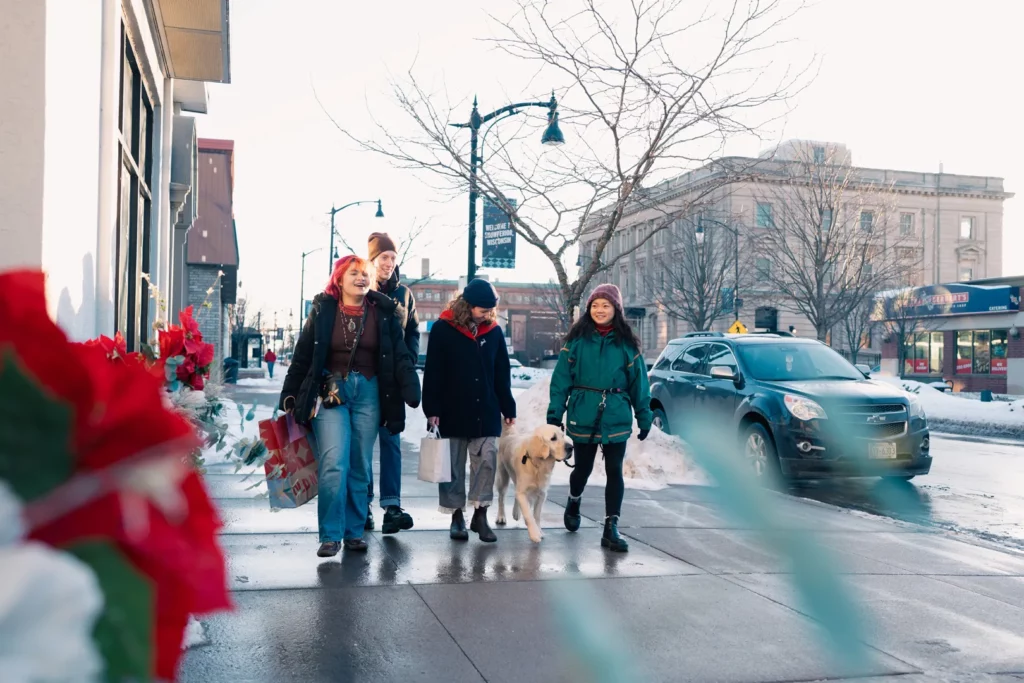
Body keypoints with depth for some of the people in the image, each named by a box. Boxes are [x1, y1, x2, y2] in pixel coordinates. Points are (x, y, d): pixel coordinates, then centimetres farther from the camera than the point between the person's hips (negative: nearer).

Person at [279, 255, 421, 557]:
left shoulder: (383, 312, 4)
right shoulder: (323, 310, 2)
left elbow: (400, 356, 1)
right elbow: (303, 355, 5)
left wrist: (411, 392, -10)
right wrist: (290, 394, 3)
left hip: (368, 393, 2)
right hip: (330, 392, -2)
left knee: (360, 467, 7)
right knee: (334, 464, -12)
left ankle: (354, 532, 18)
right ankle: (331, 535, -2)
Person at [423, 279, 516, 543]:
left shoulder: (494, 331, 5)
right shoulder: (443, 329, -5)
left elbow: (502, 374, 10)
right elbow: (432, 372, -5)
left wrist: (508, 409, 10)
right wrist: (432, 409, -9)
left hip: (486, 413, 2)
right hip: (452, 413, -2)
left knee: (486, 461, -2)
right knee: (454, 466, 6)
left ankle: (480, 516, 7)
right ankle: (457, 516, 16)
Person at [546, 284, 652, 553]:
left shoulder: (626, 342, 2)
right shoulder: (577, 339, 0)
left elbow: (638, 381, 5)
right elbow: (561, 378, -2)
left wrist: (644, 417, 5)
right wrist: (555, 413, -7)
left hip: (616, 418, 0)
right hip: (583, 417, 0)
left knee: (614, 471, -2)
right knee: (583, 468, 13)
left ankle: (611, 528, 4)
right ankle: (573, 503, 43)